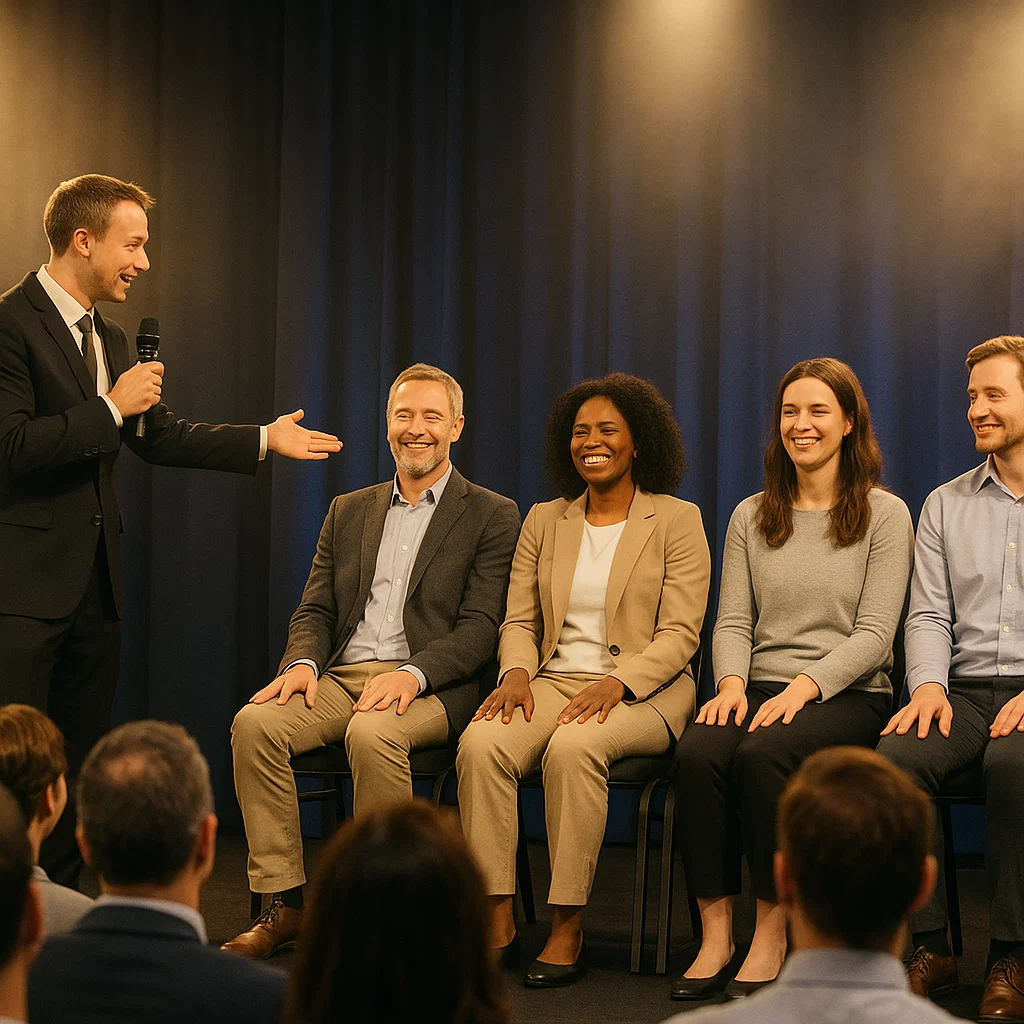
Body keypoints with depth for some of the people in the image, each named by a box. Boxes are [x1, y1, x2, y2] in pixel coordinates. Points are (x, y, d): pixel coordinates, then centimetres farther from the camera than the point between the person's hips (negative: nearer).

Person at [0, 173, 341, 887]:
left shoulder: (108, 339, 18)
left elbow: (161, 438, 22)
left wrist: (264, 440, 17)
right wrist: (110, 409, -17)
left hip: (96, 581, 9)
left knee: (83, 764, 11)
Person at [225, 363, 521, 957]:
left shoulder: (492, 516, 7)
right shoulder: (349, 512, 22)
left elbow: (479, 628, -4)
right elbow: (315, 609, 17)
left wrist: (413, 673, -21)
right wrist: (303, 662, -6)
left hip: (429, 688, -4)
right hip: (340, 678, 5)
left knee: (373, 733, -37)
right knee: (255, 722, -24)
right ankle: (286, 903, -19)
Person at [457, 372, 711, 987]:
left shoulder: (677, 520, 4)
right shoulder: (545, 521, 17)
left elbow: (679, 634, -4)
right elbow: (519, 620, 14)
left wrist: (615, 684, -20)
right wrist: (517, 673, -9)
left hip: (644, 692, -4)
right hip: (554, 680, 4)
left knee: (573, 746, -37)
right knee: (481, 742, -28)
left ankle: (568, 931, -28)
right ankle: (498, 924, -25)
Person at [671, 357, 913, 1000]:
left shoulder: (885, 515, 4)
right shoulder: (751, 517, 17)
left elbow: (873, 633, -4)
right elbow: (733, 620, 11)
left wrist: (805, 686, -19)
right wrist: (733, 682, -11)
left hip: (849, 696, -3)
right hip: (761, 688, 4)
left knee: (763, 754, -35)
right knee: (699, 751, -30)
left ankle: (772, 938, -25)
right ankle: (716, 935, -25)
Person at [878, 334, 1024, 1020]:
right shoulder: (946, 506, 19)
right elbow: (929, 613, 12)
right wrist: (928, 685, -9)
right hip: (966, 689, 3)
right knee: (894, 757, -28)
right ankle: (931, 945, -17)